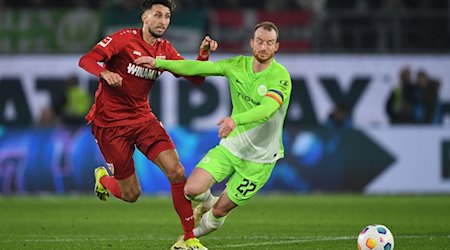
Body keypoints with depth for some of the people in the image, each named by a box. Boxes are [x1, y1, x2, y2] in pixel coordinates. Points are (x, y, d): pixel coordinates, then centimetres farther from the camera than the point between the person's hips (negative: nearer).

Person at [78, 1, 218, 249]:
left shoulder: (165, 49, 6)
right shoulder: (125, 38, -11)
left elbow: (195, 77, 5)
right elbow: (86, 60, -18)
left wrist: (203, 54, -14)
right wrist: (105, 73, -39)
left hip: (143, 118, 5)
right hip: (110, 121, -5)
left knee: (176, 172, -15)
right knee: (131, 194, -1)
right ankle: (103, 178, 35)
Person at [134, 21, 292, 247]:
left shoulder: (280, 76, -20)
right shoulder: (238, 65, -3)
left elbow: (267, 109, -36)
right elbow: (199, 68, -1)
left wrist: (236, 120, -53)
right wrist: (159, 63, -9)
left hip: (260, 158, -4)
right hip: (231, 146, 4)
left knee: (220, 211, 2)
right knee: (192, 190, -12)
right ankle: (207, 202, 24)